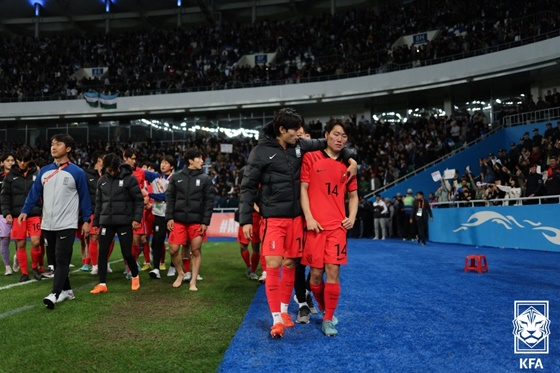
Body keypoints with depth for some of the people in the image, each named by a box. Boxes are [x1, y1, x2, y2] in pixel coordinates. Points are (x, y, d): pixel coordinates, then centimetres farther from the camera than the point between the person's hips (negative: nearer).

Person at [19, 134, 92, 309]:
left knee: (62, 260, -10)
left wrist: (86, 220, -3)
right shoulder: (44, 171, 8)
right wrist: (25, 211, -2)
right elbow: (34, 193, 9)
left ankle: (55, 294, -11)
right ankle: (66, 290, 23)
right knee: (55, 260, 12)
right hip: (48, 225, 6)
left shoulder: (77, 172, -6)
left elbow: (84, 197, -2)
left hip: (67, 225, -6)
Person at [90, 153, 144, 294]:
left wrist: (136, 218, -15)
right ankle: (102, 284, 10)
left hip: (124, 222, -4)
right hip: (106, 222, 4)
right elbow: (99, 202, 17)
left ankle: (135, 276, 26)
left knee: (127, 253, 0)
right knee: (102, 253, 1)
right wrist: (96, 222, 15)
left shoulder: (129, 178, -5)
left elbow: (139, 200, -5)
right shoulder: (102, 181, 10)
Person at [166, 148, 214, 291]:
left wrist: (205, 222, -6)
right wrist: (169, 218, -4)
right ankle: (180, 273, 24)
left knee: (196, 251, 2)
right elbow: (170, 198, 6)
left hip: (197, 221, -1)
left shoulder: (205, 179, 3)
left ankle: (193, 281, 13)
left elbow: (209, 202, 0)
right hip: (178, 220, 1)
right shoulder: (176, 177, 6)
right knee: (173, 250, 0)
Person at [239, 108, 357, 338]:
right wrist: (245, 220, -8)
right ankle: (276, 319, 2)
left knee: (290, 264, 11)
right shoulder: (261, 151, -8)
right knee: (273, 265, -9)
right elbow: (247, 187, -4)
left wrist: (350, 158, 4)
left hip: (295, 217, 5)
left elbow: (326, 144, 19)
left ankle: (284, 310, 27)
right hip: (273, 218, -5)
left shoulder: (300, 146, 4)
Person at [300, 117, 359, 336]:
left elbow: (353, 195, 20)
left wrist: (352, 217, 4)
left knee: (333, 271, -4)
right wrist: (308, 217, -8)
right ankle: (324, 308, 29)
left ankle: (328, 319, 10)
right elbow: (303, 189, 0)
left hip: (338, 226, 2)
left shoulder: (346, 165, 12)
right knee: (316, 272, 3)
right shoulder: (310, 158, 2)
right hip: (315, 225, -2)